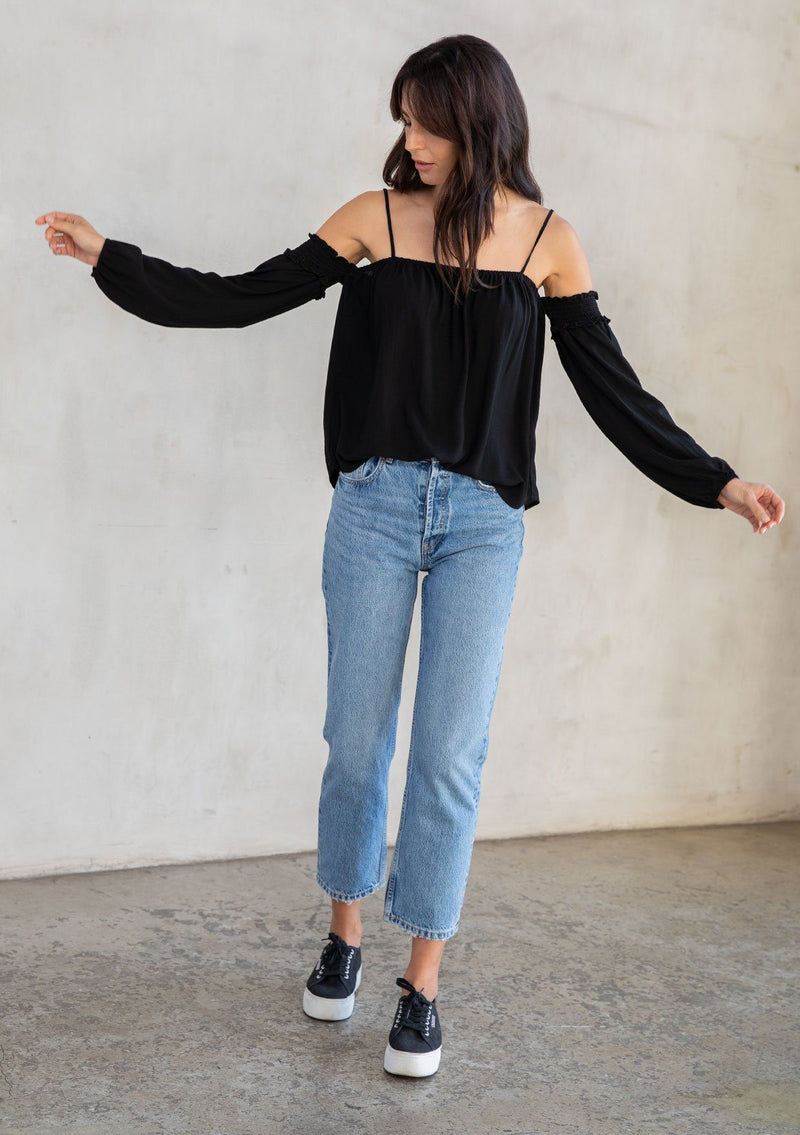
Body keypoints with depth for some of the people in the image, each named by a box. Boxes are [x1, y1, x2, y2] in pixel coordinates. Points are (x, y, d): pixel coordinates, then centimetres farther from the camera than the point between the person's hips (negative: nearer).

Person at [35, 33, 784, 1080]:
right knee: (356, 739, 7)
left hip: (482, 520, 0)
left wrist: (716, 482, 2)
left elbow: (610, 386, 5)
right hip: (375, 505, 1)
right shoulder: (376, 217, 2)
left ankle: (423, 986, 13)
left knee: (449, 751, 0)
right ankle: (345, 936, 30)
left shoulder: (548, 240, 2)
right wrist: (109, 260, 2)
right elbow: (243, 299, 4)